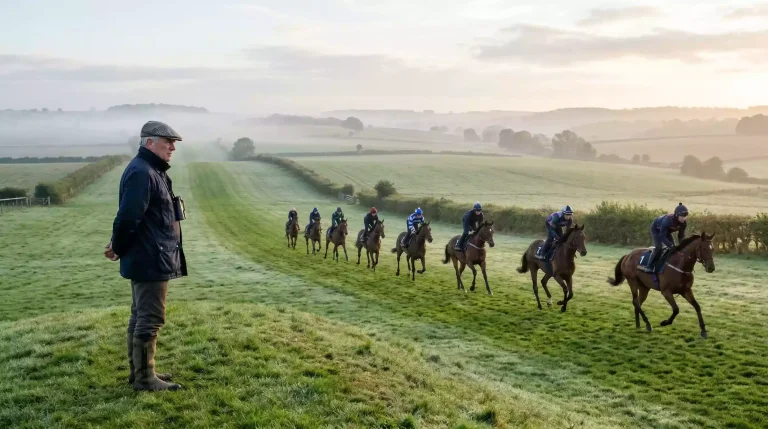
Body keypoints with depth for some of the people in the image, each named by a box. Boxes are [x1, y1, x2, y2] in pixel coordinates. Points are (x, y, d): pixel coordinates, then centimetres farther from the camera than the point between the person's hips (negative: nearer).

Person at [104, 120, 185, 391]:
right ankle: (144, 378, 6)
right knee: (150, 319, -3)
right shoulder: (141, 173, -19)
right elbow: (128, 217, -25)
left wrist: (119, 246, 12)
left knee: (140, 317, 17)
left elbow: (128, 218, 19)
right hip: (150, 260, -11)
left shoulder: (152, 172, 15)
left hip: (148, 259, 11)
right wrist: (119, 249, -10)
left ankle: (139, 371, 28)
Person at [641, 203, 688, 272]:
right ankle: (649, 266, -17)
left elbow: (681, 235, -12)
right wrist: (671, 245, -44)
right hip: (656, 229, -7)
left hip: (667, 230, 7)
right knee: (658, 247, -22)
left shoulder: (684, 223, -25)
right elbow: (662, 236, -38)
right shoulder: (668, 220, -43)